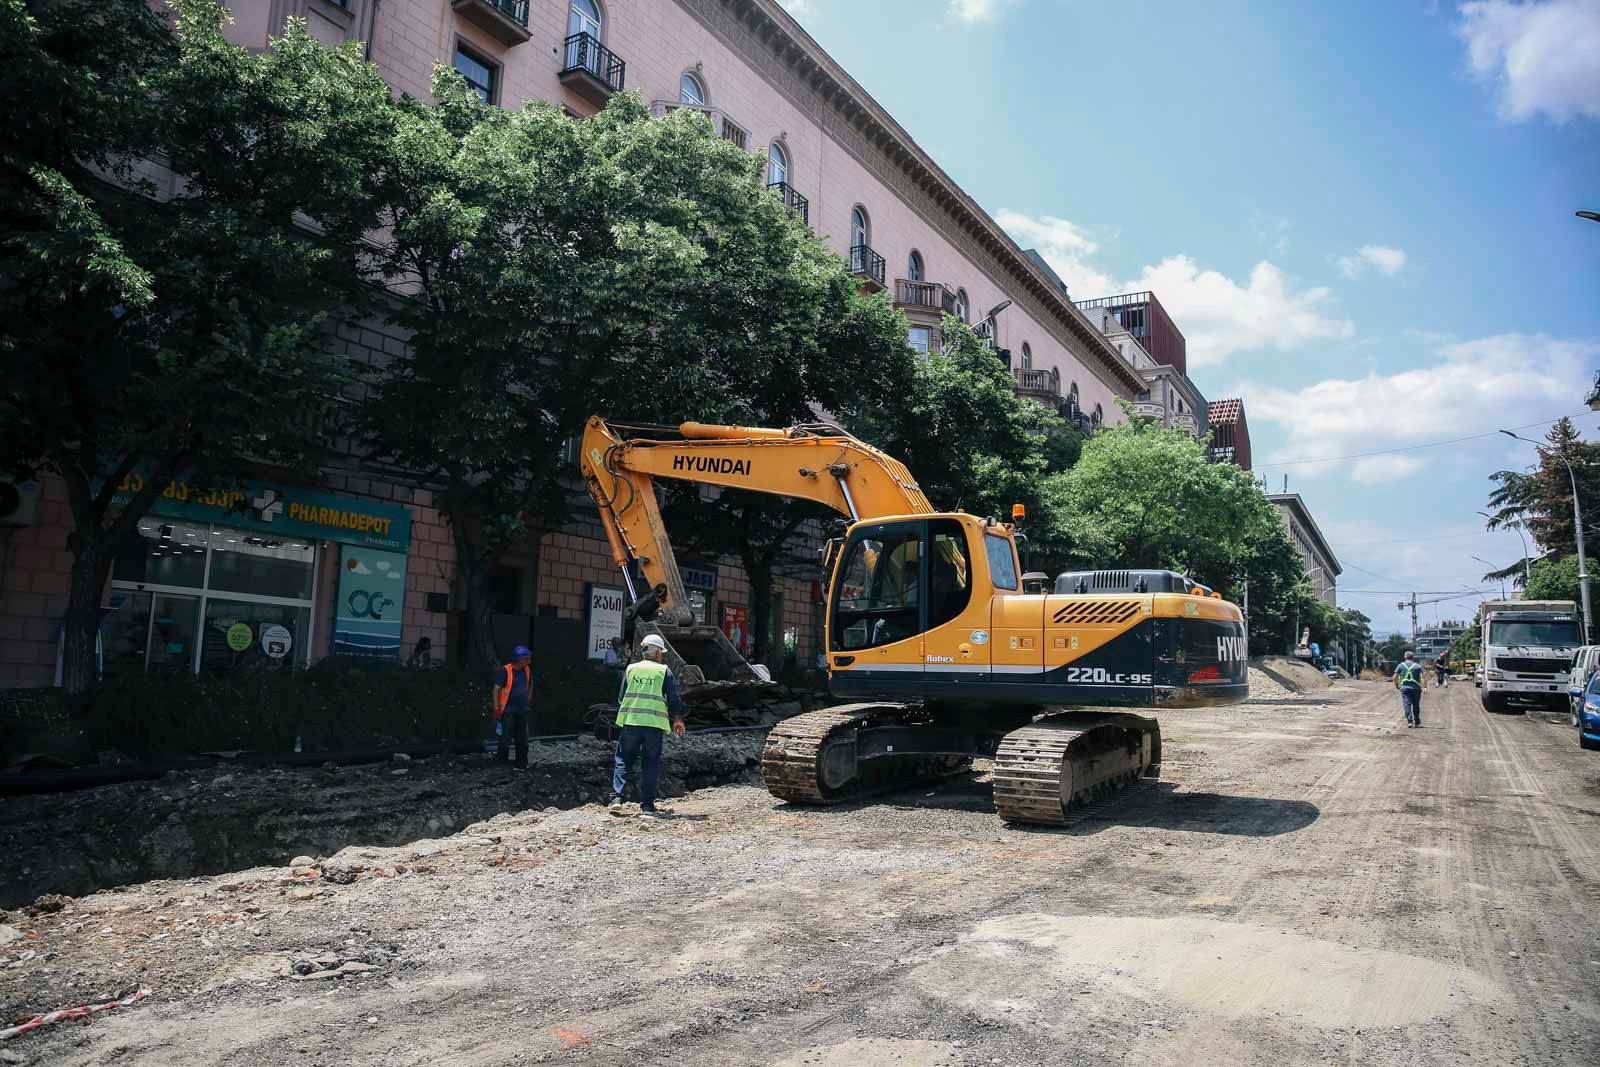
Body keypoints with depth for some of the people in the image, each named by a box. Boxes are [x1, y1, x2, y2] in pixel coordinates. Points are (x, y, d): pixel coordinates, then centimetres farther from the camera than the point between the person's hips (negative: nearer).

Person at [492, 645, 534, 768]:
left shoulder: (527, 669, 2)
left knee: (522, 740, 12)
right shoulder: (505, 671, -17)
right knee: (506, 738, -6)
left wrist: (529, 697, 19)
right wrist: (496, 708, -17)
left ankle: (522, 765, 21)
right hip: (508, 711, -6)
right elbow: (496, 689, -16)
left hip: (522, 710, 6)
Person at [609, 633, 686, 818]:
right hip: (655, 723, -2)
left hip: (630, 721, 2)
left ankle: (616, 798, -1)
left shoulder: (631, 669, 9)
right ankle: (647, 807, 4)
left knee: (623, 761, 12)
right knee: (650, 765, 6)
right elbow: (673, 698, 2)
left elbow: (621, 697, 11)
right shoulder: (664, 671, 3)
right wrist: (677, 718, 17)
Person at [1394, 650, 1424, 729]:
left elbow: (1395, 677, 1)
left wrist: (1396, 685, 16)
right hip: (1416, 688, 1)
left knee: (1407, 704, -3)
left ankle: (1409, 721, -16)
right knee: (1416, 706, 12)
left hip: (1404, 688, -1)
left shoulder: (1401, 665, 5)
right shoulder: (1418, 666, 4)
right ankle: (1417, 722, 21)